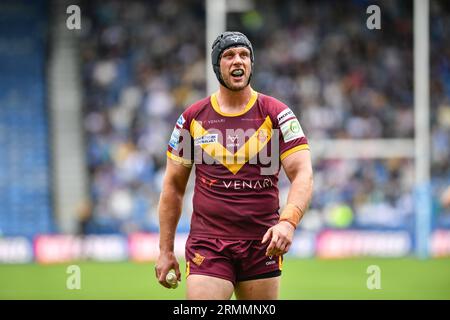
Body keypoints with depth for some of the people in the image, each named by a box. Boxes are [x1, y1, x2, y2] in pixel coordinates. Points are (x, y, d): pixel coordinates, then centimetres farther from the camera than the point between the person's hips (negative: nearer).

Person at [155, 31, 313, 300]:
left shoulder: (277, 114, 1)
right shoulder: (193, 118, 5)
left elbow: (303, 175, -7)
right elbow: (173, 186, 11)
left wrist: (288, 221, -26)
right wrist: (166, 250, 8)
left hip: (263, 244, 0)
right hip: (207, 244, 0)